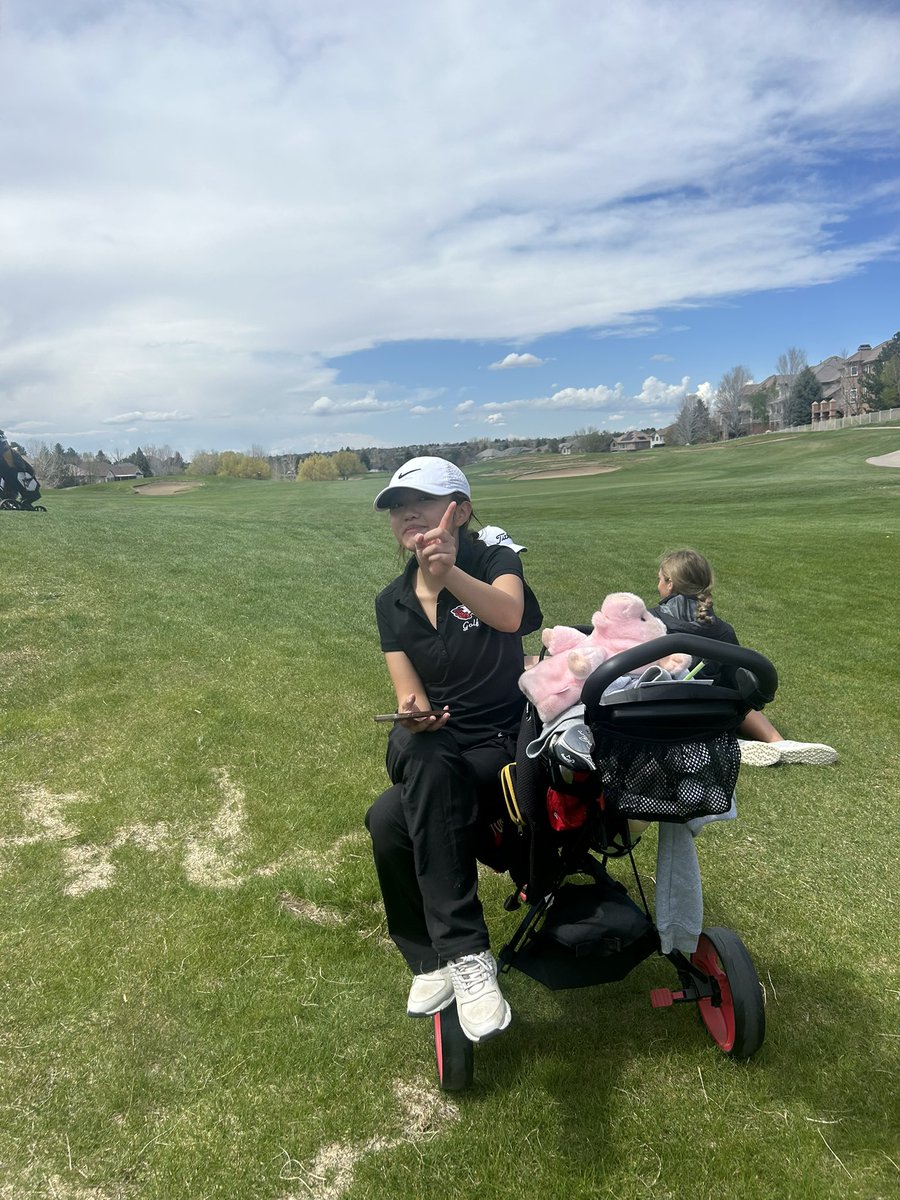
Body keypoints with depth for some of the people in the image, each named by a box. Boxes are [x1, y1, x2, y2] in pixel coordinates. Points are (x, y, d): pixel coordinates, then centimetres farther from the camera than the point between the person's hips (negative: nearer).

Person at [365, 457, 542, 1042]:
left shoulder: (495, 562, -5)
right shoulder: (392, 603, 7)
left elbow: (509, 615, -30)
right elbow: (409, 693, -3)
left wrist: (451, 574, -48)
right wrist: (413, 712, -27)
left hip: (504, 743, -4)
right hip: (436, 754, 4)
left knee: (390, 817, -30)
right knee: (418, 754, -33)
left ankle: (439, 959, -13)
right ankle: (460, 954, -22)